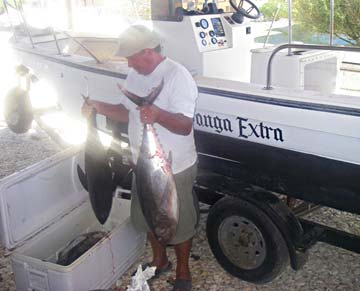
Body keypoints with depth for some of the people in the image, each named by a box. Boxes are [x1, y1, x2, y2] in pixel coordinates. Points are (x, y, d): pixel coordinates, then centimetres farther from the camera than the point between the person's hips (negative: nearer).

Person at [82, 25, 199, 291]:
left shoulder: (177, 76, -21)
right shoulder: (135, 76, 4)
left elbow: (185, 126, -27)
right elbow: (127, 112, 13)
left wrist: (158, 115, -46)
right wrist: (99, 107, -3)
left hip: (175, 169, -7)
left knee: (179, 224, 10)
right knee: (148, 217, 23)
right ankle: (159, 260, 47)